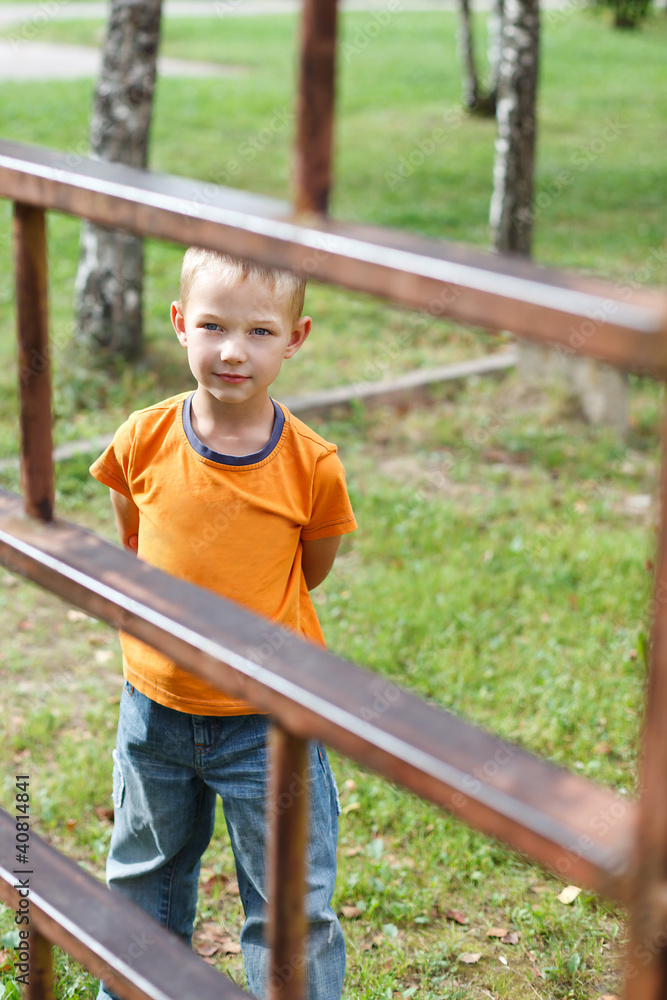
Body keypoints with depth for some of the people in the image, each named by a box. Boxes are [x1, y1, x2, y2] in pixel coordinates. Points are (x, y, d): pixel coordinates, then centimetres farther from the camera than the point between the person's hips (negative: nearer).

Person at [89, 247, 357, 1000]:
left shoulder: (311, 466, -15)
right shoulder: (144, 441, -11)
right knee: (143, 882, 25)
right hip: (154, 710, 3)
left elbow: (311, 571, 1)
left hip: (267, 720, -3)